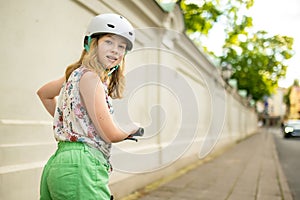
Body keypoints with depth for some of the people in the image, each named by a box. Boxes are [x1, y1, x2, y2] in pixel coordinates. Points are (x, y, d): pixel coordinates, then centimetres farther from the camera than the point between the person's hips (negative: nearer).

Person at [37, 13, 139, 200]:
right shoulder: (89, 76, -16)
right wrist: (134, 127, 5)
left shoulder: (77, 73, 11)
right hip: (80, 166, -10)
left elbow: (43, 93, 29)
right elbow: (110, 134, -16)